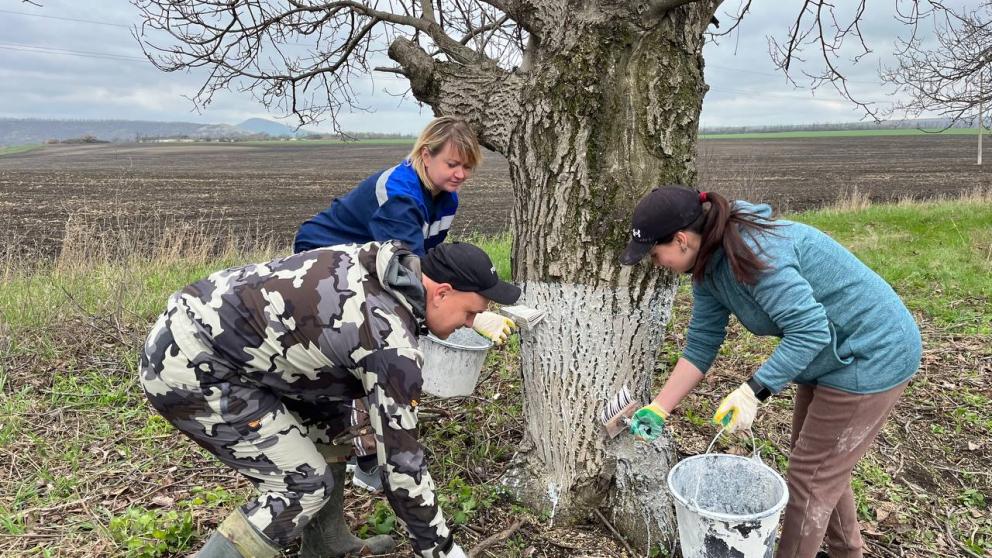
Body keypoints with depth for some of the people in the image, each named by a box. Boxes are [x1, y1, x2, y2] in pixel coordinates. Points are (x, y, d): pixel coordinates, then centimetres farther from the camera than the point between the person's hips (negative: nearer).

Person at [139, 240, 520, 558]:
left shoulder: (375, 264, 5)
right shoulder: (393, 343, -20)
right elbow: (400, 459, -14)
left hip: (195, 324, 10)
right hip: (190, 367, -10)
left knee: (330, 413, 16)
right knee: (306, 484, -5)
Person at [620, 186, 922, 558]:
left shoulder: (751, 251, -31)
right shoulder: (708, 267, -2)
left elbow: (810, 329, -31)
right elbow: (700, 346, 1)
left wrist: (752, 392, -32)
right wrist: (659, 409, 0)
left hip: (873, 355, -9)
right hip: (830, 354, 9)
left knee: (812, 474, 2)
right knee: (822, 465, 23)